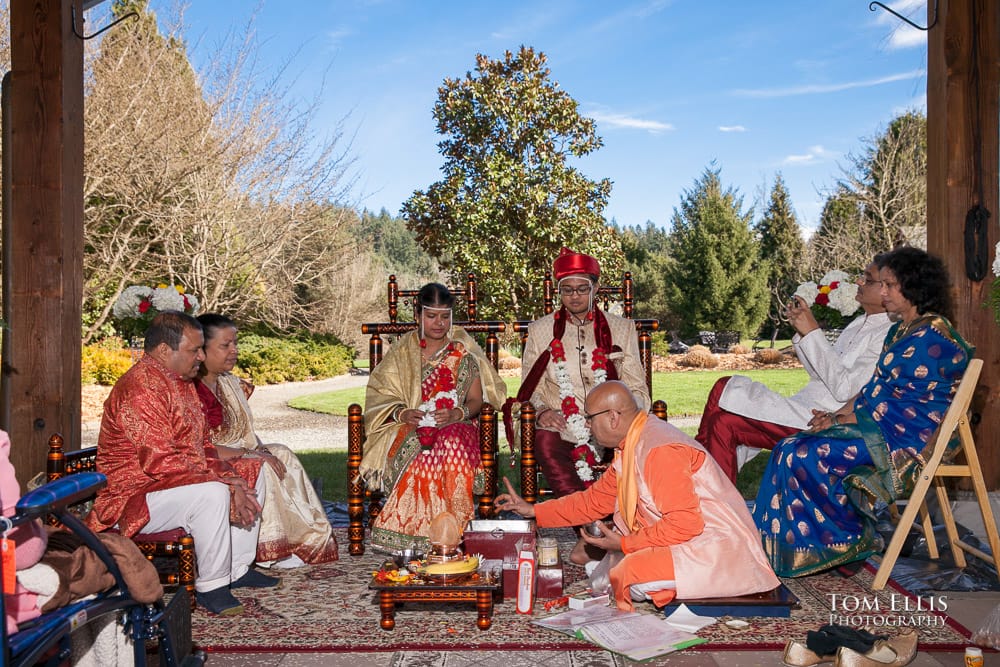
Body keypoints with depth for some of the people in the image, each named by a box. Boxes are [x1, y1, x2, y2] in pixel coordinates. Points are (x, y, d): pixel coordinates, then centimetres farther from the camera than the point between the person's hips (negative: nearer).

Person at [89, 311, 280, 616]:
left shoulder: (182, 382, 10)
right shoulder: (139, 388, -22)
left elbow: (202, 445, 13)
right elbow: (161, 463, -29)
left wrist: (230, 481, -4)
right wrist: (223, 482, -22)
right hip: (134, 498, -11)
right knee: (212, 493, -33)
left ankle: (238, 569, 18)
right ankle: (211, 586, -17)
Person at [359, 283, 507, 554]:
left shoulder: (464, 351, 10)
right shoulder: (403, 350, 12)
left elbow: (476, 399, 6)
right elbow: (380, 395, 8)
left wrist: (456, 414, -16)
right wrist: (402, 413, -13)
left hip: (455, 426, 0)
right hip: (410, 427, 0)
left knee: (451, 445, -38)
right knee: (424, 455, -37)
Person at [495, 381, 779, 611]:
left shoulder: (660, 451, -23)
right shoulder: (631, 447, 9)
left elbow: (684, 524, -27)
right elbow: (595, 500, 16)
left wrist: (624, 544, -18)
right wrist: (533, 510, 14)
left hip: (719, 549, -10)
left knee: (631, 574, -28)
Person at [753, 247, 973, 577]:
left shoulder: (933, 337, -16)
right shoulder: (900, 330, 16)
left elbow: (895, 402, -19)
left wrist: (843, 420, -11)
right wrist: (838, 414, 2)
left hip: (908, 436, -10)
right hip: (884, 425, 10)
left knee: (803, 456, -21)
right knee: (792, 448, -7)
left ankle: (849, 539, -1)